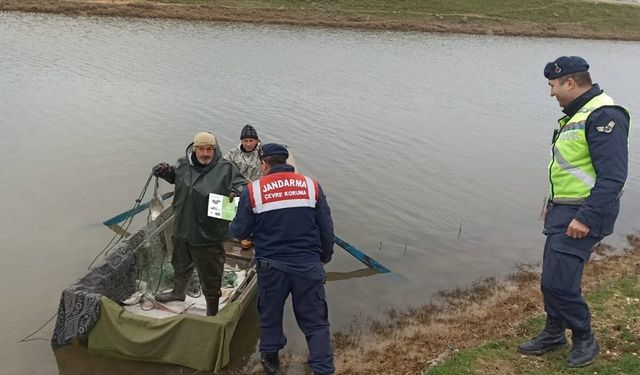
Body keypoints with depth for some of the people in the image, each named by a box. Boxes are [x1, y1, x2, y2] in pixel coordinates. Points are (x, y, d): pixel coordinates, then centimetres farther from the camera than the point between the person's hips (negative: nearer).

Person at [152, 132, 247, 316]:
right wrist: (165, 170, 0)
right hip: (182, 230, 6)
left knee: (210, 276, 6)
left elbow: (241, 185, -15)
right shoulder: (184, 164, -1)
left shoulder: (226, 169, -18)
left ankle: (212, 312, 27)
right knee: (181, 265, 31)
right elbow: (174, 176, 20)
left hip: (208, 237, -6)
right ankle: (179, 292, 59)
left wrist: (237, 192, -37)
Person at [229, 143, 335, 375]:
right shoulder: (311, 185, -2)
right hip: (309, 266, 0)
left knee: (270, 315, 22)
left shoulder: (253, 191, -5)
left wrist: (231, 226, 25)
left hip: (271, 266, 0)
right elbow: (326, 227, 2)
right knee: (316, 321, 10)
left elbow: (240, 231, 2)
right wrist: (325, 255, 18)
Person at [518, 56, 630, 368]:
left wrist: (586, 218, -25)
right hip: (562, 211, 10)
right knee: (552, 279, 15)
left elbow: (612, 176, -24)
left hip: (583, 215, -10)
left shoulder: (604, 116, -18)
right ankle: (554, 333, 31)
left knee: (558, 281, -10)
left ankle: (585, 339, 13)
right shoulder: (575, 115, 14)